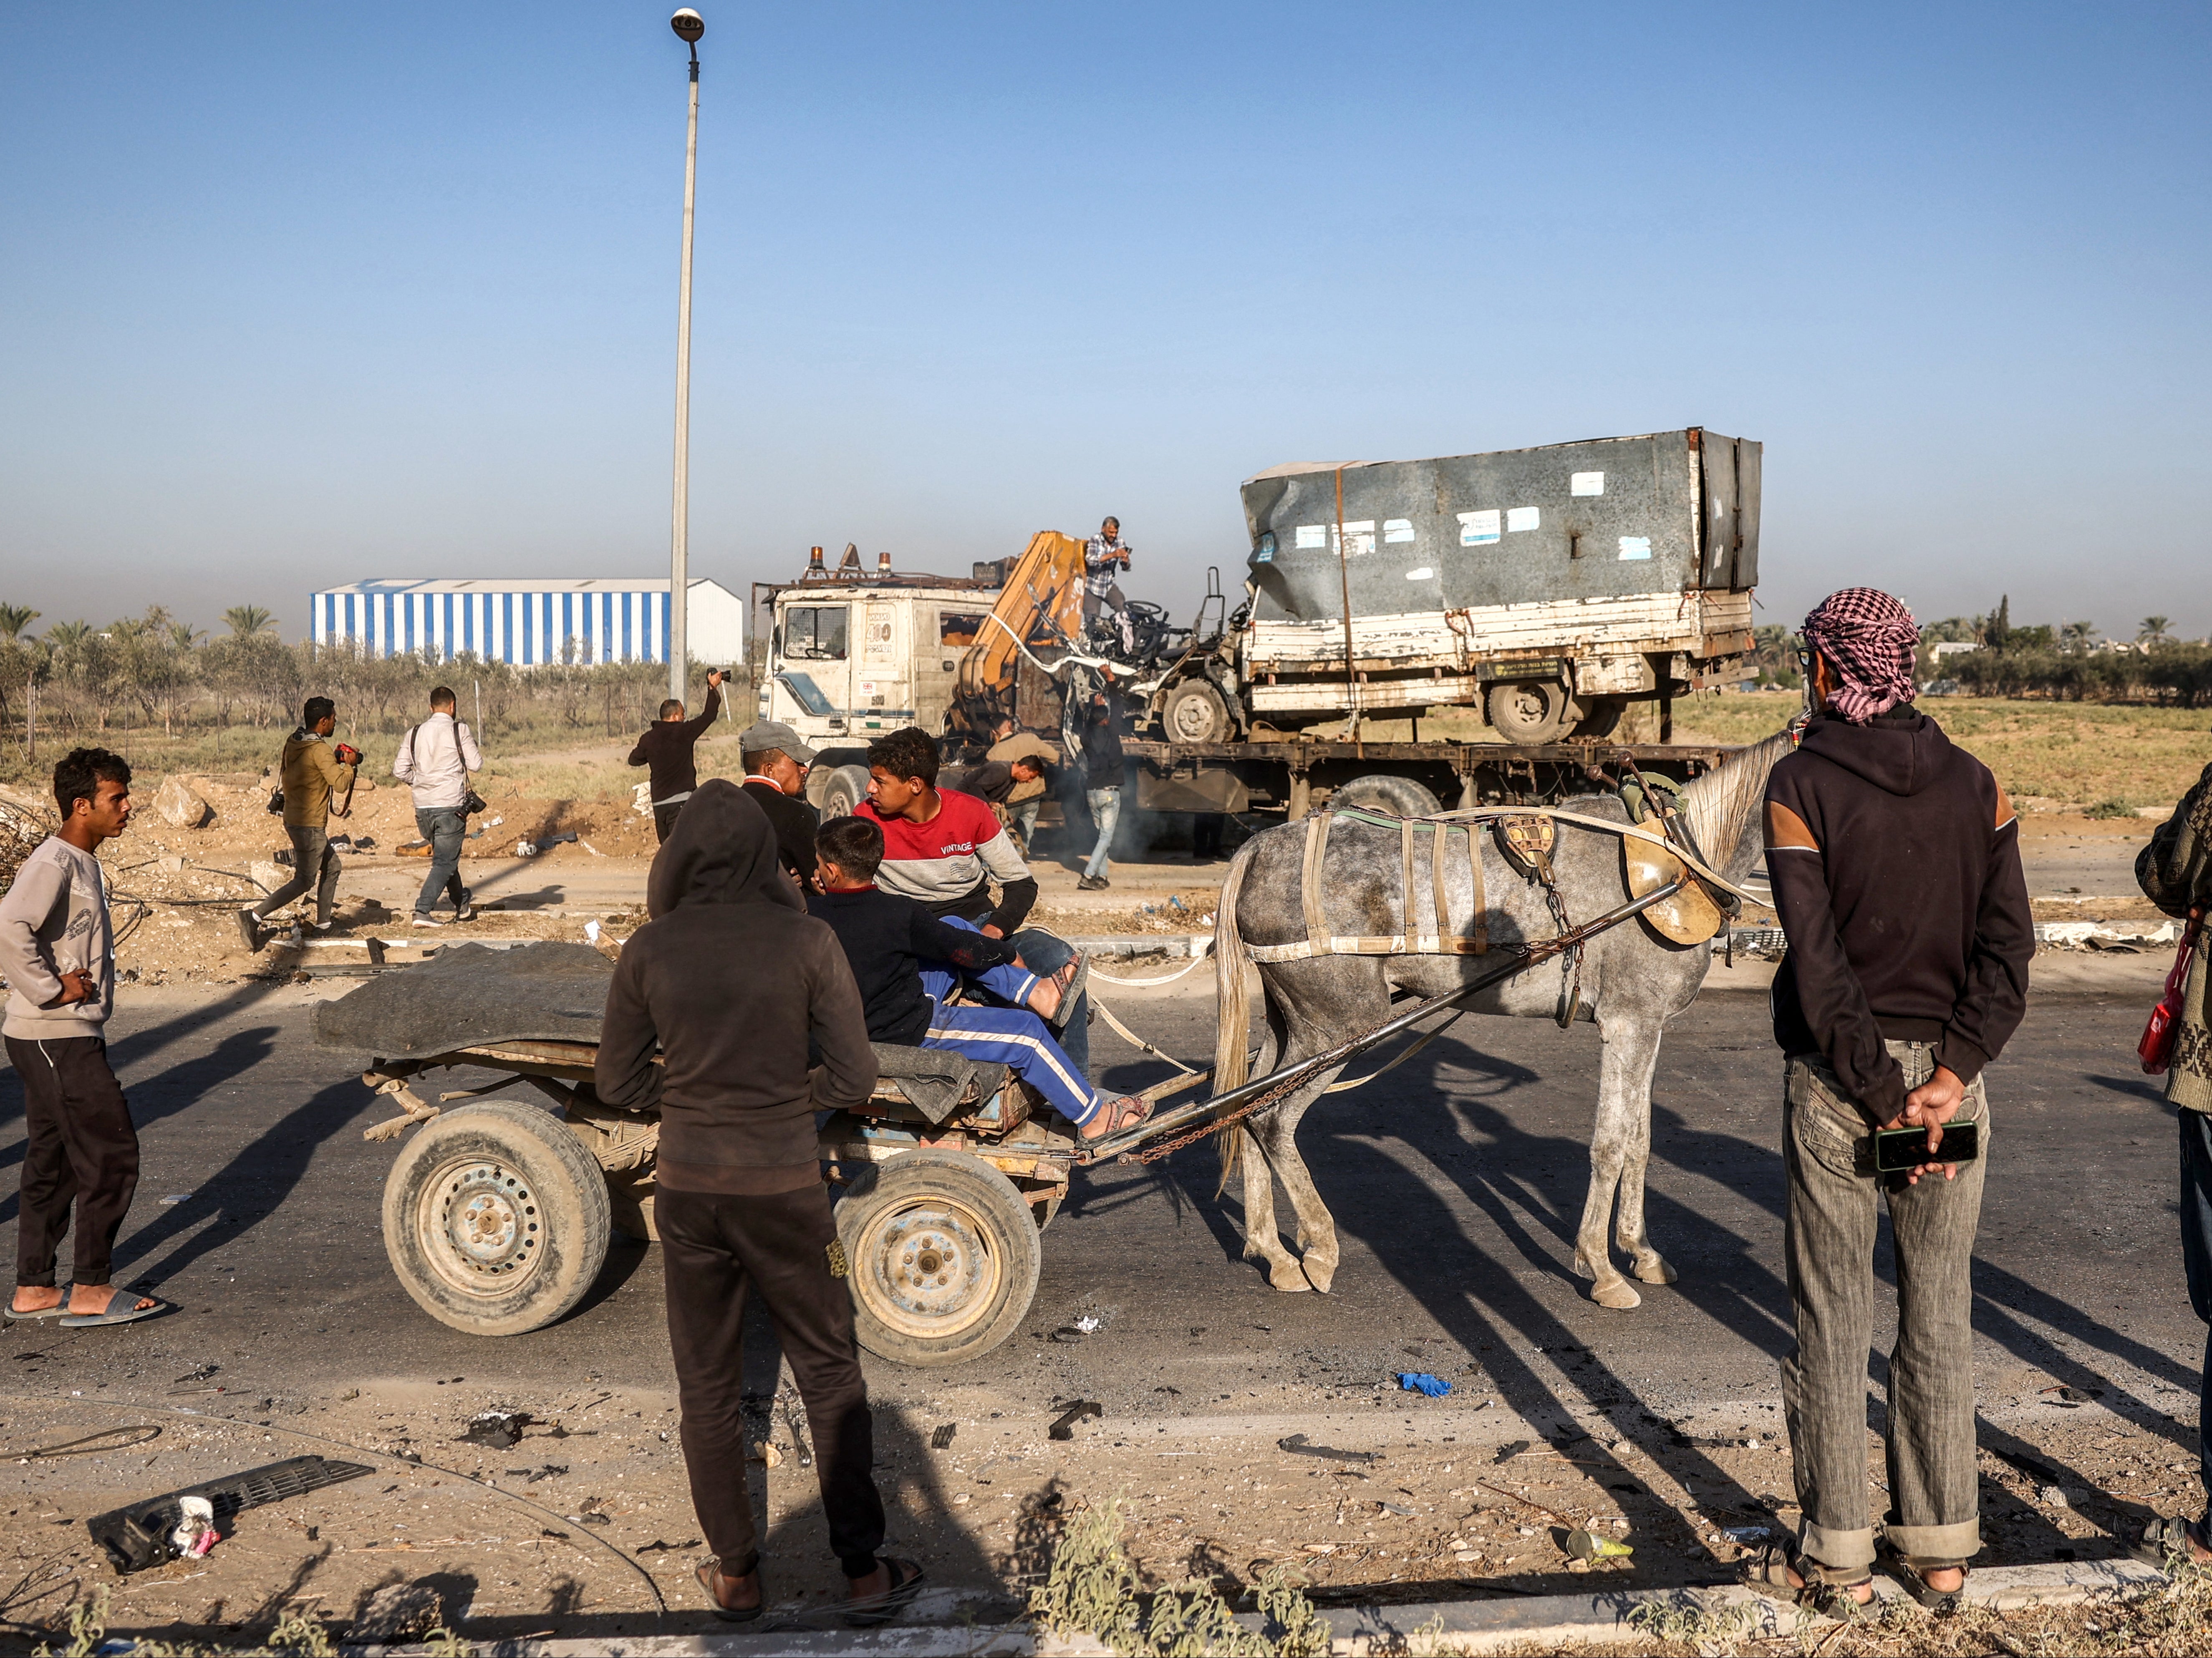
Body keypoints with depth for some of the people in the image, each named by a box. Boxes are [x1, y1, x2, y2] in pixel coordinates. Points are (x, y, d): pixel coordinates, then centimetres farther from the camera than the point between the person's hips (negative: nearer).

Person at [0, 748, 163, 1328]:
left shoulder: (81, 863, 13)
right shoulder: (53, 864, -16)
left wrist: (81, 981, 10)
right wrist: (52, 990, -22)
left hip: (66, 1037, 10)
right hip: (57, 1040, -10)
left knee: (53, 1165, 14)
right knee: (112, 1155, -5)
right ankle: (91, 1291, 3)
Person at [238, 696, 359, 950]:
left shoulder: (293, 743, 7)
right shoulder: (320, 750, -18)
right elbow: (341, 784, -22)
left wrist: (335, 759, 12)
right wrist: (350, 765, -4)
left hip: (293, 819, 10)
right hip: (310, 825, -10)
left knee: (332, 867, 21)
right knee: (304, 881, -6)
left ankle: (322, 924, 23)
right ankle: (253, 916, -15)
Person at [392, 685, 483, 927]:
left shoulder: (414, 733, 7)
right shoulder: (458, 730, -6)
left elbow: (400, 770, 4)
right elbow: (476, 765, -4)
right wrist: (471, 747, 16)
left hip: (423, 807, 6)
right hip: (450, 806, -6)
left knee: (445, 856, 22)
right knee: (445, 862, -2)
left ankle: (463, 907, 33)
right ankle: (422, 911, -14)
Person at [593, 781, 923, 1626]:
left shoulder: (649, 949, -7)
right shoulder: (806, 939, -12)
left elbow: (616, 1080, 1)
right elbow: (853, 1076, -9)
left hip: (688, 1186, 2)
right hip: (785, 1188, -1)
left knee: (708, 1387, 16)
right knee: (830, 1375, 14)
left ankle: (735, 1575, 27)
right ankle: (866, 1571, 19)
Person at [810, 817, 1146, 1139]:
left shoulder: (811, 914, -11)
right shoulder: (900, 914, -23)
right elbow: (961, 948, -8)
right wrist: (1007, 952, 10)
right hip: (908, 1032, -7)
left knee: (955, 925, 12)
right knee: (1027, 1032, 2)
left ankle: (1037, 991, 19)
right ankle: (1095, 1118, 15)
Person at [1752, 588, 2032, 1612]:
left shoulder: (1801, 785, -9)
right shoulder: (1975, 784, 4)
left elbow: (1820, 963, -15)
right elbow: (2009, 944, -5)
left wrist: (1884, 1101, -12)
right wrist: (1947, 1080, -10)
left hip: (1837, 1078, -4)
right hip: (1949, 1073, 4)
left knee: (1832, 1321, 6)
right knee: (1940, 1318, 13)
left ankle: (1838, 1556, 14)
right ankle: (1942, 1550, 21)